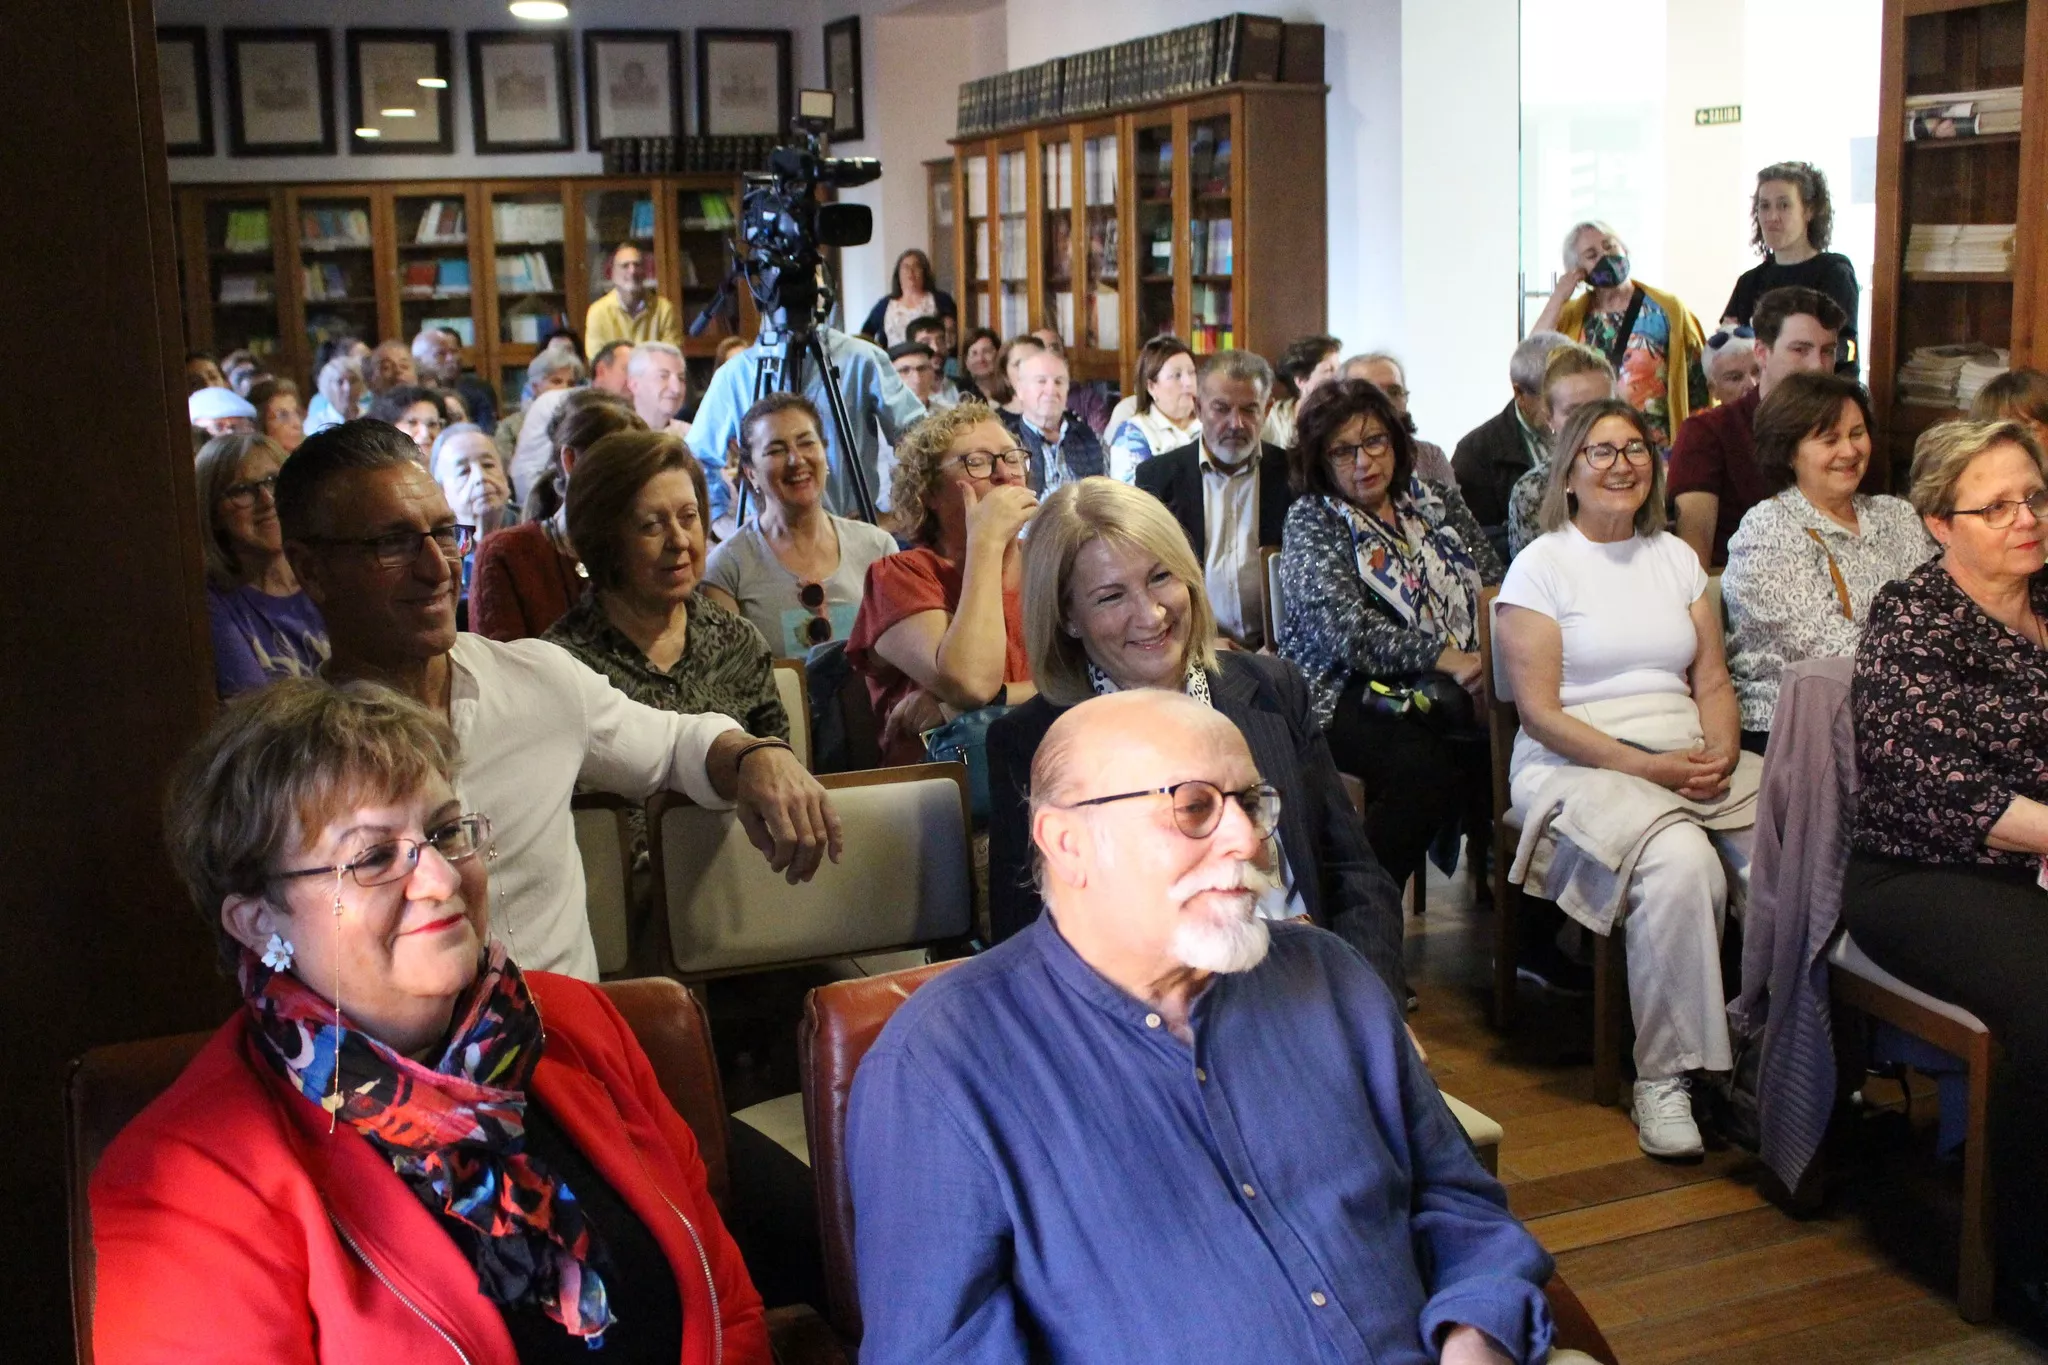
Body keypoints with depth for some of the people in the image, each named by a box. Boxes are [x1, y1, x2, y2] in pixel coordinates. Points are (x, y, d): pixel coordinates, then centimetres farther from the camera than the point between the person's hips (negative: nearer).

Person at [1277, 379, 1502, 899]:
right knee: (1422, 767, -34)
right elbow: (1347, 630, -11)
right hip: (1352, 695, -4)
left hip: (1452, 696, 4)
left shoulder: (1435, 504, 18)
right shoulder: (1311, 520, 3)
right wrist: (1445, 658, -19)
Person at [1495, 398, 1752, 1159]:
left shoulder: (1675, 556, 19)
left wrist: (1719, 754, -7)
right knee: (1678, 859, -35)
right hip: (1578, 767, -5)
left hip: (1691, 761, 5)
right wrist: (1645, 767, -16)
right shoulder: (1541, 566, 2)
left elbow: (1713, 682, 15)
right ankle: (1663, 1076, -23)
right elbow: (1541, 713, -6)